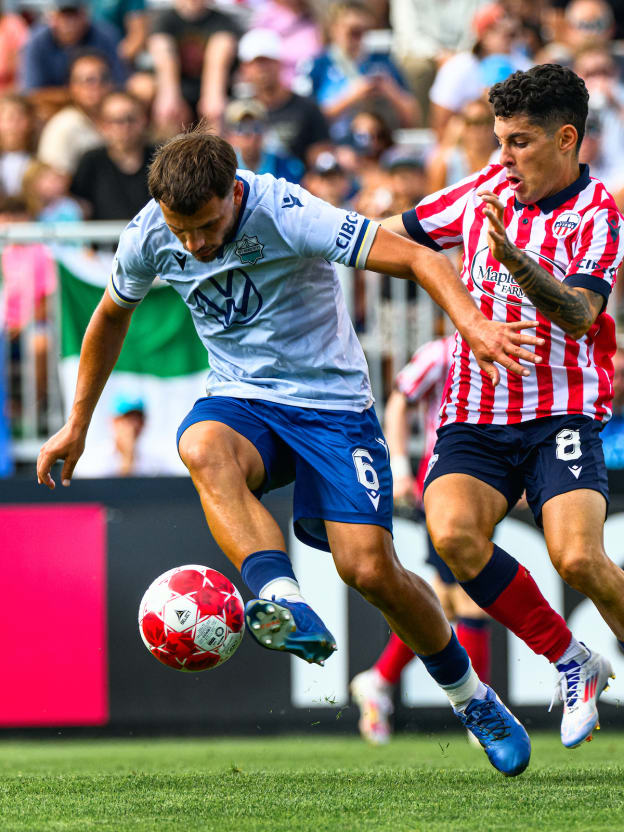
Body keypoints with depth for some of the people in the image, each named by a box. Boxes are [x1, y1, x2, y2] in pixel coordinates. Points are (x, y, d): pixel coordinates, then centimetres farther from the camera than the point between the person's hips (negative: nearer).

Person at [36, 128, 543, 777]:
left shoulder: (287, 214, -23)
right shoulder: (148, 237, -7)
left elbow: (418, 259, -25)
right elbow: (111, 316, 15)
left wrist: (471, 321, -43)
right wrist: (77, 425, 19)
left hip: (332, 402, -3)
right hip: (242, 400, 3)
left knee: (369, 569, -13)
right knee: (202, 448, -35)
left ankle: (469, 696, 13)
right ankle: (285, 605, -50)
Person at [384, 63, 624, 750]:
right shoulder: (487, 189, 10)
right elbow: (397, 235, 25)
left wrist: (514, 259, -35)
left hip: (560, 416, -4)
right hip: (474, 416, 4)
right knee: (452, 532, -24)